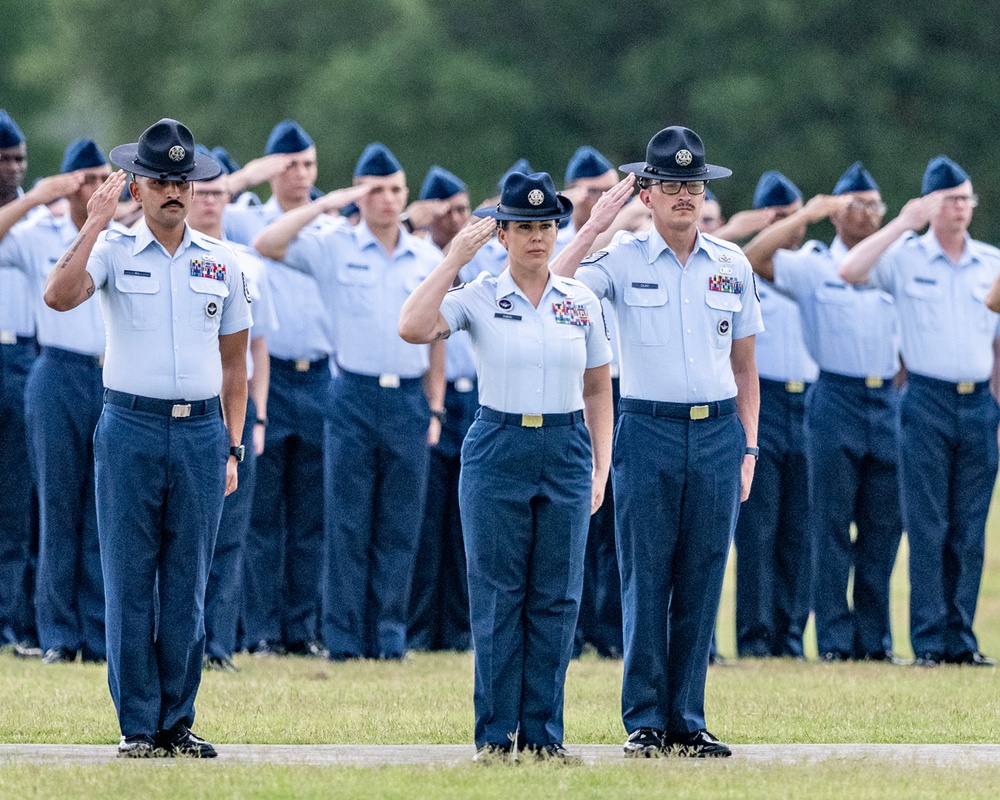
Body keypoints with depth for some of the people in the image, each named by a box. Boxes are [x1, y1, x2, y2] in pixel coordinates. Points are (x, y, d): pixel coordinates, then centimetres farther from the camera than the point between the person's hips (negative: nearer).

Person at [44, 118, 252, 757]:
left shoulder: (222, 263, 10)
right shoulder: (112, 252, 1)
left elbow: (234, 361, 15)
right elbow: (59, 297, -19)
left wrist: (232, 447, 9)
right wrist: (95, 224, -20)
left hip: (201, 430, 2)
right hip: (130, 427, -2)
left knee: (187, 585, 4)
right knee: (129, 581, -2)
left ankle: (177, 722, 11)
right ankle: (138, 726, 3)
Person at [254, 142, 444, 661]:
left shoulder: (428, 258, 11)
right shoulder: (332, 247, 1)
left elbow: (435, 337, 15)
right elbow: (266, 244, -12)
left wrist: (435, 409, 10)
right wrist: (323, 205, -11)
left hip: (409, 399, 3)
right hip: (354, 396, -3)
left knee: (399, 527, 4)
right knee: (348, 524, -2)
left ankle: (389, 633, 10)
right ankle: (344, 637, 2)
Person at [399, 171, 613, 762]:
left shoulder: (582, 301, 8)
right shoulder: (479, 297, -1)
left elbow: (598, 390, 13)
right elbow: (413, 329, -19)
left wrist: (601, 468, 5)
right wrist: (455, 259, -15)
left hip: (566, 452, 2)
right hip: (497, 452, -2)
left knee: (557, 598, 3)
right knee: (498, 597, -1)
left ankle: (543, 733, 8)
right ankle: (497, 734, 5)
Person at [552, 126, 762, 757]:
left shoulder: (732, 266, 9)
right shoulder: (621, 260, 0)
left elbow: (744, 365, 14)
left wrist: (748, 446, 8)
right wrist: (595, 226, -13)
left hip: (718, 431, 2)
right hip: (648, 428, -2)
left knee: (702, 582, 4)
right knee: (646, 580, -1)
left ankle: (688, 720, 10)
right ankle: (645, 722, 6)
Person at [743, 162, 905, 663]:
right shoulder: (812, 265, 3)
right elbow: (752, 259, -13)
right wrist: (806, 214, -12)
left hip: (887, 399, 4)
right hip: (835, 398, -4)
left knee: (884, 527, 3)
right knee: (833, 526, -4)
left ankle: (875, 638, 8)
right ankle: (835, 639, -1)